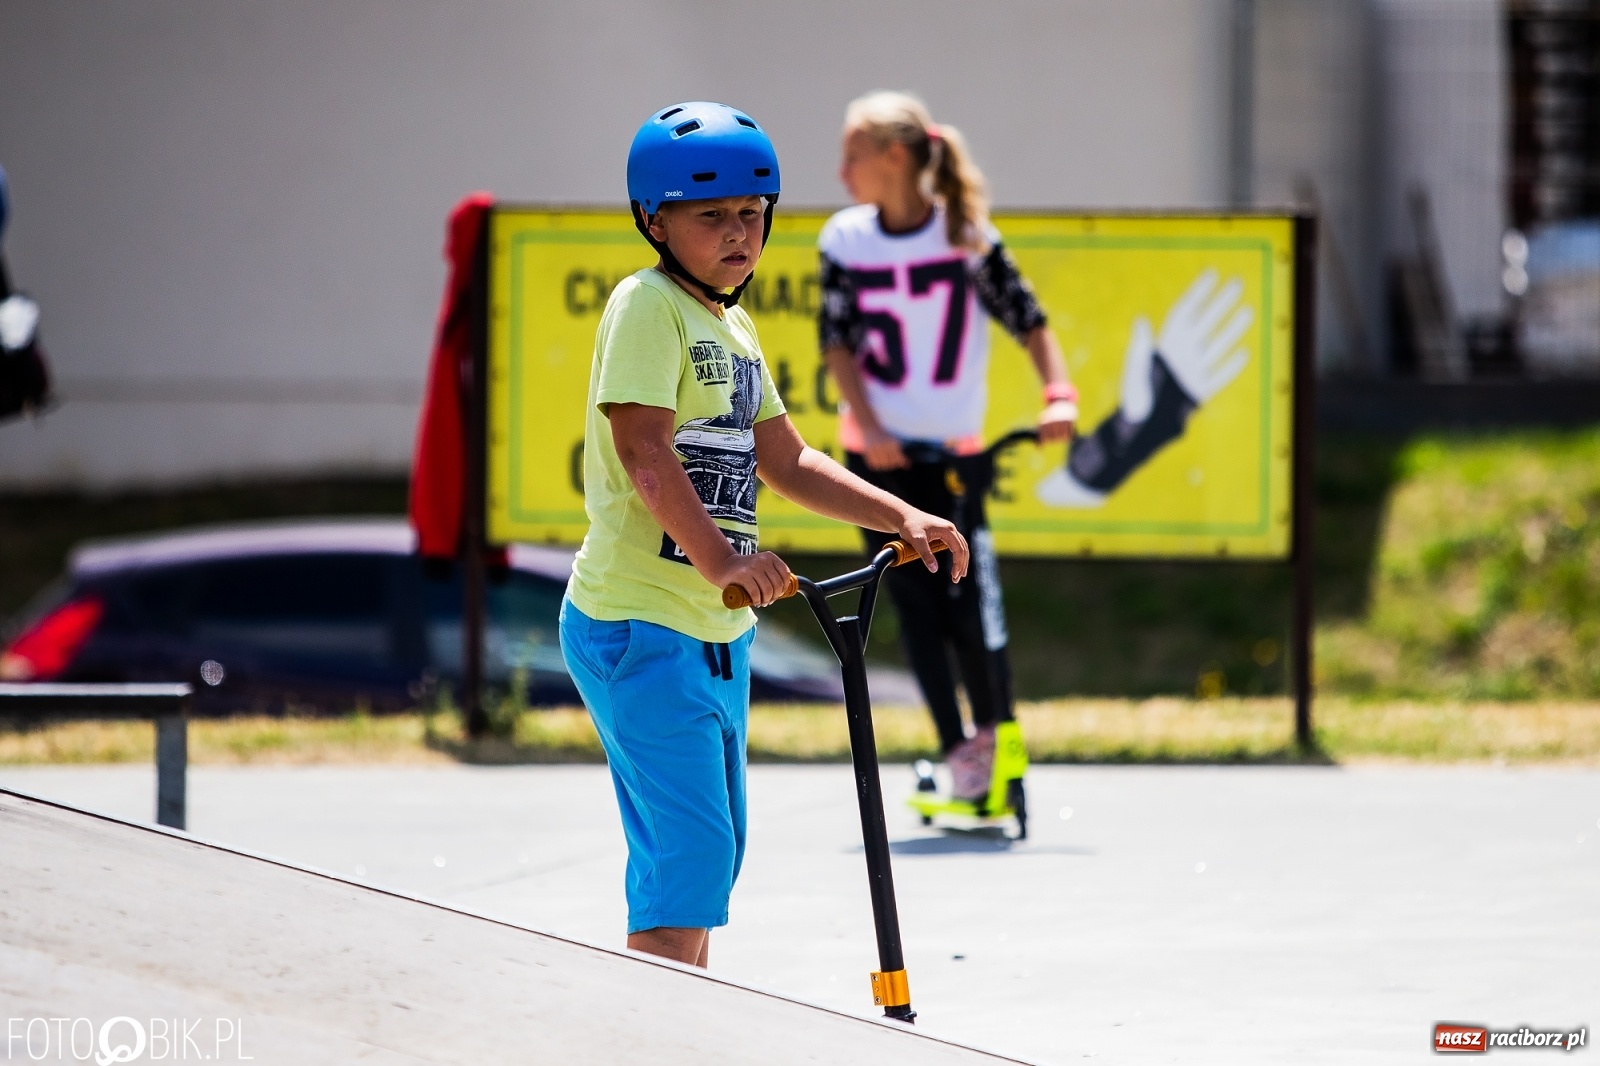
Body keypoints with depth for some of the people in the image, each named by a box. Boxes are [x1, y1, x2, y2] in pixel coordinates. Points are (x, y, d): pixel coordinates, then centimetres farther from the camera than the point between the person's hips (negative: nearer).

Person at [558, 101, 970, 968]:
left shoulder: (732, 326, 18)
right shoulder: (647, 305, -11)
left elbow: (784, 461, 24)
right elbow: (644, 448, -23)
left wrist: (902, 518, 15)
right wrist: (717, 556, -35)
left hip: (717, 631, 10)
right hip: (641, 624, -10)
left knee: (708, 855, 16)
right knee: (688, 853, -15)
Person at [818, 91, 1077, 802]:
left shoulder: (968, 237, -6)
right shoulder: (845, 241, -2)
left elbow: (1027, 319, -2)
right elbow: (836, 342, -1)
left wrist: (1058, 394, -15)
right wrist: (867, 428, -12)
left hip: (955, 451, -2)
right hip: (879, 451, 2)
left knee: (970, 598, -7)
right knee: (914, 604, -2)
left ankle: (995, 727, 17)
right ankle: (958, 751, 3)